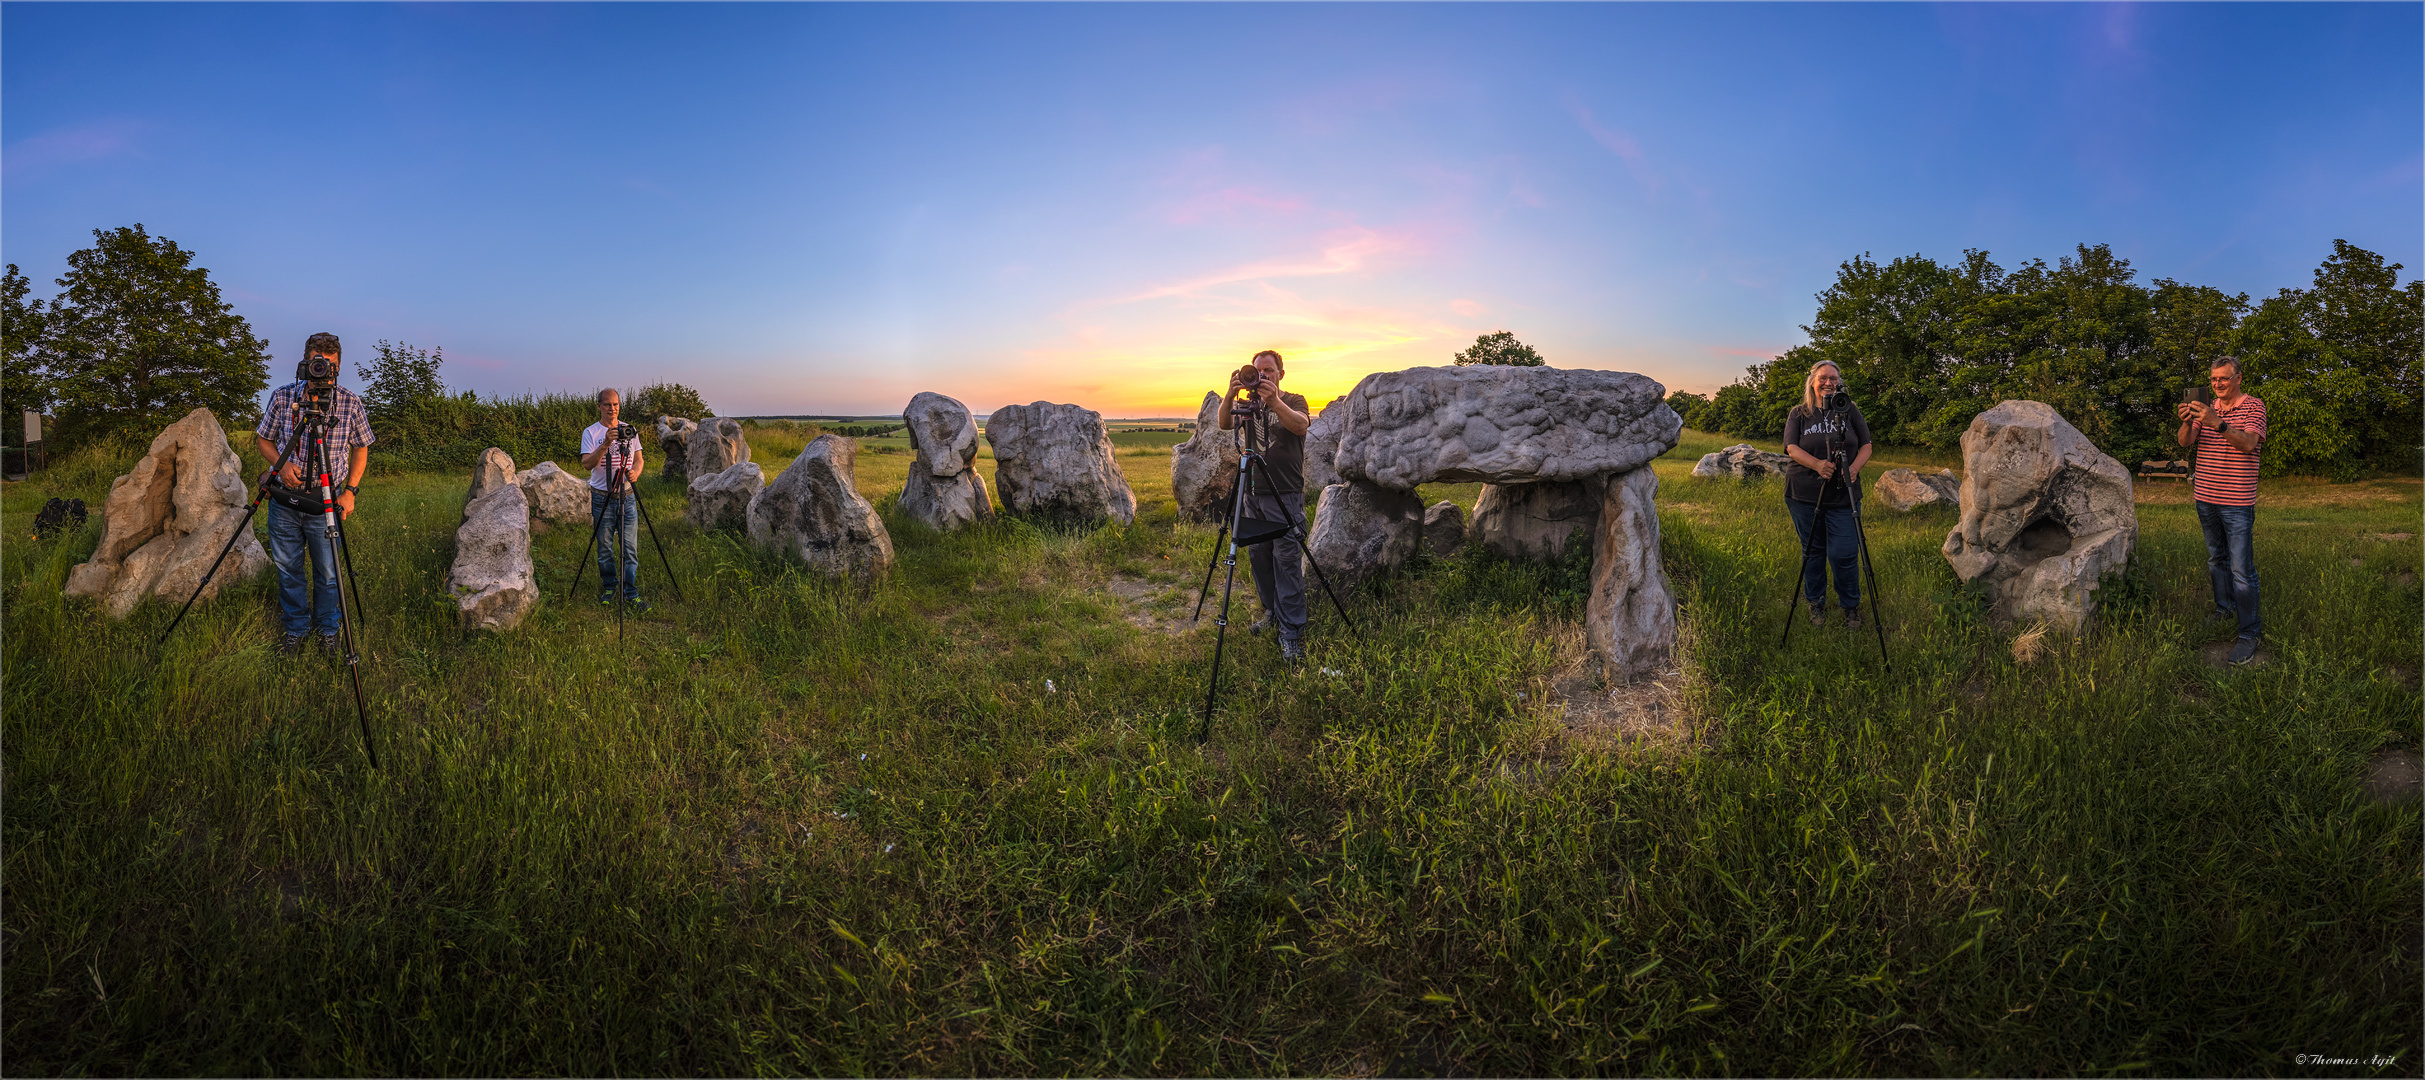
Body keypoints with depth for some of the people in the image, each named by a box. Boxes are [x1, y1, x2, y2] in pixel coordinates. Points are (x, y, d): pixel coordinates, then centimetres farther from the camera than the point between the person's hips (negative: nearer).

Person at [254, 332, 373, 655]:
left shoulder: (350, 402, -4)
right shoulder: (283, 397, -2)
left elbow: (361, 448, 5)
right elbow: (263, 439, 8)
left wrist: (350, 491, -3)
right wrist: (281, 463, -12)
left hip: (326, 503, -1)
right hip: (285, 501, 1)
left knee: (328, 573, 5)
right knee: (288, 569, 12)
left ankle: (328, 629, 25)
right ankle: (295, 629, 29)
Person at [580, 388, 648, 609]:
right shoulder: (590, 432, -2)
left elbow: (638, 459, 12)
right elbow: (587, 463, -13)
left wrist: (635, 472, -11)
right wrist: (605, 445, -28)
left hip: (627, 496, 2)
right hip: (602, 497, -2)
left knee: (630, 548, 0)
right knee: (605, 548, 6)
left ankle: (631, 593, 6)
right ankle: (609, 587, 22)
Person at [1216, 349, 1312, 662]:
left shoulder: (1294, 401, 1)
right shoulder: (1249, 405, 11)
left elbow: (1300, 425, -21)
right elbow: (1225, 424, -7)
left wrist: (1275, 402, -37)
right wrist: (1230, 396, -25)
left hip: (1286, 496, -5)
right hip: (1254, 494, 5)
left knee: (1287, 562, -8)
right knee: (1258, 557, 11)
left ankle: (1292, 635, -6)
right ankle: (1272, 612, 30)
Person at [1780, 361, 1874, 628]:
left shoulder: (1850, 410, 8)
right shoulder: (1798, 414, 5)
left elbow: (1866, 445, 8)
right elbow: (1792, 448, -5)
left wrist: (1854, 468, -13)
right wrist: (1817, 464, -24)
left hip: (1843, 495, 0)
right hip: (1805, 494, 0)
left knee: (1844, 554, -5)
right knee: (1812, 551, 10)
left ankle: (1851, 606, 16)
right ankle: (1816, 603, 27)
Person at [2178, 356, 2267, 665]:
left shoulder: (2253, 406, -6)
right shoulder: (2207, 408, 10)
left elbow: (2248, 443, -21)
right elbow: (2186, 442, -1)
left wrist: (2218, 423, -37)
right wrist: (2187, 421, -22)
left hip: (2237, 502, -6)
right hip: (2205, 497, 6)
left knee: (2241, 568, -7)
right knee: (2216, 558, 18)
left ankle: (2249, 632, -4)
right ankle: (2224, 607, 34)